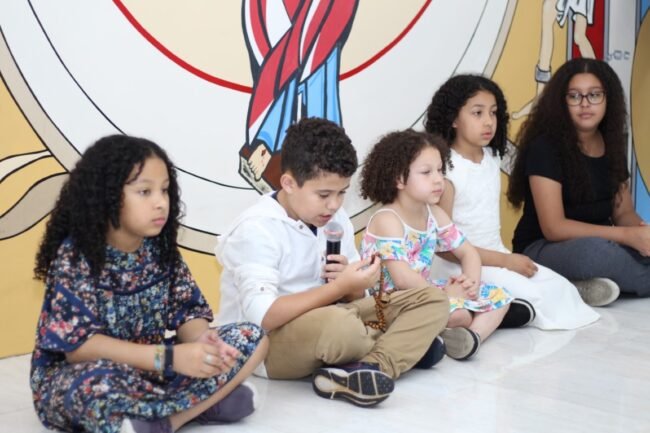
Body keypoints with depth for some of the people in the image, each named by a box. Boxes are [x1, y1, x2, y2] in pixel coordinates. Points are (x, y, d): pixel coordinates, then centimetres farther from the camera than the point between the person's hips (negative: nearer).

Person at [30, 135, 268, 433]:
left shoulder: (160, 248, 0)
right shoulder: (74, 256, -17)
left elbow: (187, 312, 0)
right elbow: (78, 346, -24)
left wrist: (202, 341, -26)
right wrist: (169, 358, -32)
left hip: (149, 370, 6)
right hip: (76, 377, -6)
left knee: (252, 338, -8)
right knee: (98, 385, -43)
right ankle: (205, 403, -21)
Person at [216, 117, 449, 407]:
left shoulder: (336, 220, 5)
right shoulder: (256, 230, -18)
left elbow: (352, 295, 13)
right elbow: (263, 317, -28)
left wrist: (351, 283, -13)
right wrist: (340, 286, -28)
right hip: (264, 342, -8)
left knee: (431, 300, -4)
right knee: (338, 325, -42)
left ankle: (358, 373, -27)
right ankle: (407, 345, -9)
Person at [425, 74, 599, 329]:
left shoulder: (492, 157, 8)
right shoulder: (446, 169, -16)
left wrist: (505, 257, 2)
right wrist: (505, 261, -18)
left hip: (496, 256, 8)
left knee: (560, 289, -3)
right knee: (529, 298, -24)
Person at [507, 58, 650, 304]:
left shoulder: (612, 146, 6)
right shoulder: (545, 147, -15)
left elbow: (623, 212, 11)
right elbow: (553, 228, -21)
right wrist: (628, 235, -27)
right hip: (542, 251, -6)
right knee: (593, 251, -39)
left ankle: (583, 287, -14)